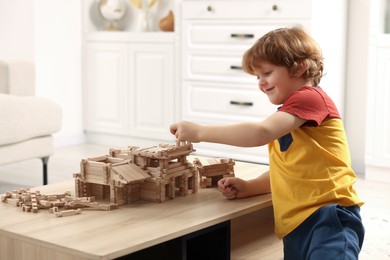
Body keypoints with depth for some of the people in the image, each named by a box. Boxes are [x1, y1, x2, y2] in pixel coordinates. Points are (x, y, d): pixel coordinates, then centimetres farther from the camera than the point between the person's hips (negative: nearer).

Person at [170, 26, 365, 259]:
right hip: (297, 225, 10)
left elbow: (260, 133, -22)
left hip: (327, 217, -10)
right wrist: (248, 187, 7)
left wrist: (200, 132, -18)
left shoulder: (310, 98, -7)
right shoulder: (289, 113, 26)